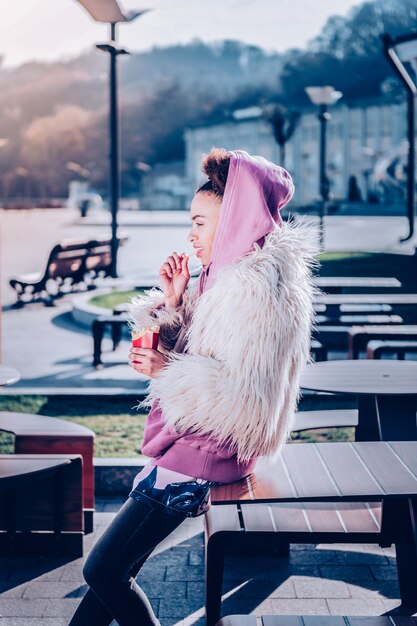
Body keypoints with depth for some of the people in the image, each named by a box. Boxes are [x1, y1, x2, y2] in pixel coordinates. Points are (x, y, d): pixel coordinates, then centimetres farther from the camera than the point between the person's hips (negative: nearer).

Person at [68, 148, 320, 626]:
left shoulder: (260, 285, -19)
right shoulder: (228, 274, 12)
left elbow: (245, 395, -26)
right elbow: (191, 354, 15)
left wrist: (168, 371, -23)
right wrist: (174, 302, 1)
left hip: (211, 449, -10)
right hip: (188, 439, 10)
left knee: (103, 571, -9)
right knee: (114, 564, 11)